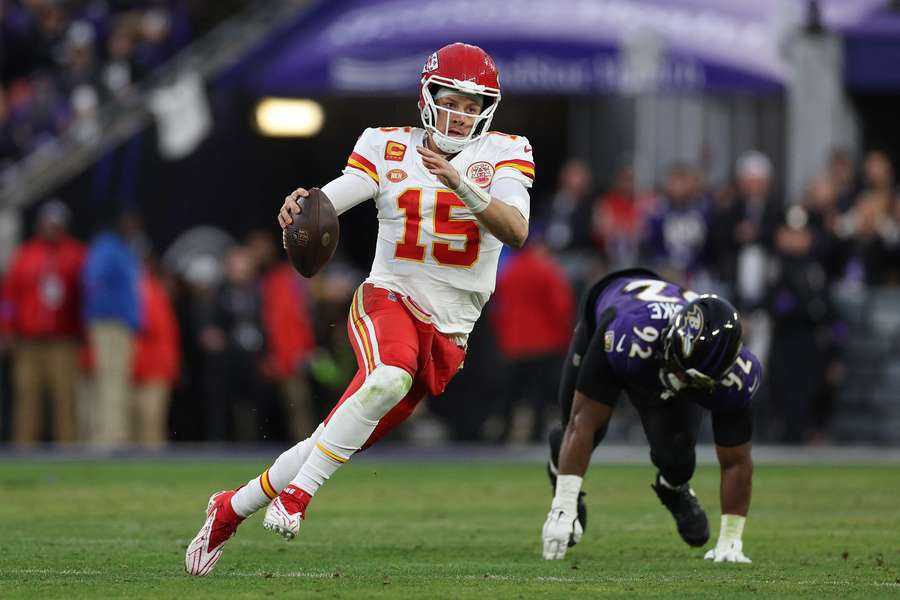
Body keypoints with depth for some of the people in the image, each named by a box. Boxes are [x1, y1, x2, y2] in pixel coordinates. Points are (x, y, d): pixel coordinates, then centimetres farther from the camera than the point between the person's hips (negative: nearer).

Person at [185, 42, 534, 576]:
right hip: (389, 300, -2)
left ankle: (232, 508, 24)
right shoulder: (390, 148, 3)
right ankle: (295, 496, -28)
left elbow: (517, 232, -16)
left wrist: (461, 184, -32)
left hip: (447, 335, 2)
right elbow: (330, 201, -9)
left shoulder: (503, 154, 1)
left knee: (338, 444, 4)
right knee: (390, 378, -37)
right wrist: (300, 206, -33)